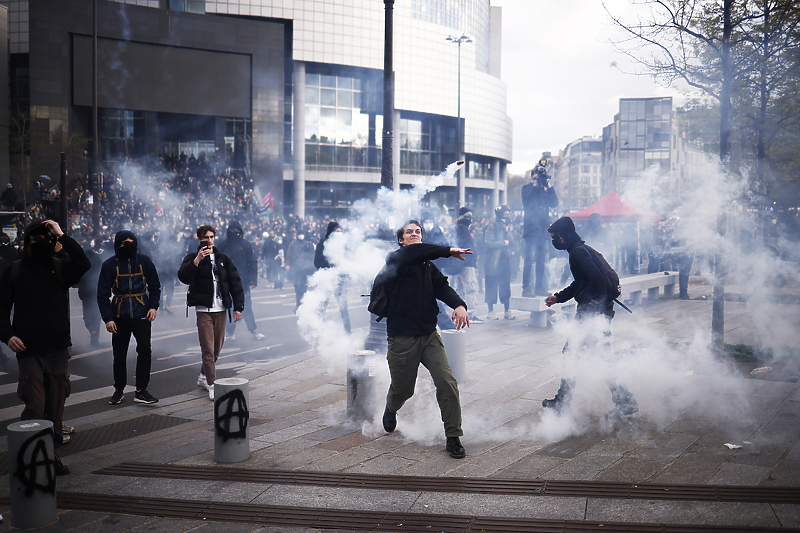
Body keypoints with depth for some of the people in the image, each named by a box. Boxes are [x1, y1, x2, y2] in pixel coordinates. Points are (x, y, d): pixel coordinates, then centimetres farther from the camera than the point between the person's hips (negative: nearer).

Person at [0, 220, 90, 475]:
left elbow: (84, 264, -18)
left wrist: (62, 236, -17)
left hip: (58, 350, 2)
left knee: (56, 406, 11)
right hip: (29, 351, -2)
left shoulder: (60, 268, 3)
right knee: (34, 408, -10)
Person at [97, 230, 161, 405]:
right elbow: (102, 294, 1)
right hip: (120, 316, 0)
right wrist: (107, 318, -7)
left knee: (145, 350, -6)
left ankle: (141, 391, 2)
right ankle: (119, 390, 23)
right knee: (119, 354, 7)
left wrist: (153, 306, -1)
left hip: (141, 314, 0)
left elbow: (155, 286, 14)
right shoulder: (110, 265, -1)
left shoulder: (144, 261, 4)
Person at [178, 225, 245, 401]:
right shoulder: (192, 258, 4)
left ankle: (203, 377, 30)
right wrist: (197, 260, -26)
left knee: (217, 347, 11)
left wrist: (238, 306, 4)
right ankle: (212, 386, -6)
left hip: (221, 309, 4)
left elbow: (235, 282, 12)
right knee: (208, 350, -8)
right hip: (203, 309, -4)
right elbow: (183, 277, -15)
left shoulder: (223, 259, 13)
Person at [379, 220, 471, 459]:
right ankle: (391, 408, 48)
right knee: (403, 389, 11)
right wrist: (448, 250, -25)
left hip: (429, 335, 4)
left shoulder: (428, 266, 13)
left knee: (447, 381, -12)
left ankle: (453, 437, -1)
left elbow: (442, 286, -5)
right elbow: (412, 253, -27)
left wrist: (458, 304, -25)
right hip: (402, 337, -4)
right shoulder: (395, 260, -4)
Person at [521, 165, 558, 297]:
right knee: (530, 258, -11)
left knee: (541, 259, 8)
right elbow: (527, 201, -15)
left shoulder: (545, 190, 18)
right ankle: (526, 287, -11)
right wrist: (535, 183, -11)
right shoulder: (527, 188, 4)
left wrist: (549, 187, 2)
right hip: (531, 227, -6)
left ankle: (539, 287, 14)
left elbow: (554, 203, 7)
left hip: (543, 229, 6)